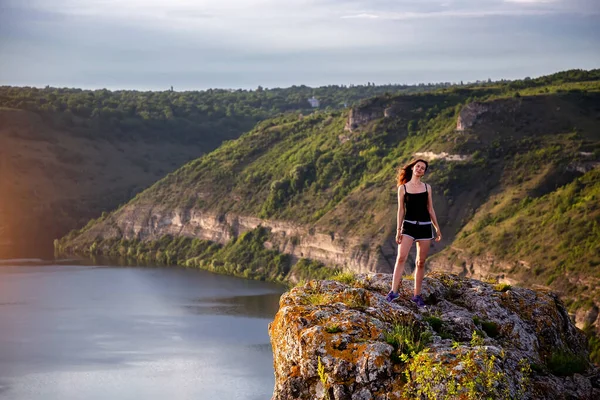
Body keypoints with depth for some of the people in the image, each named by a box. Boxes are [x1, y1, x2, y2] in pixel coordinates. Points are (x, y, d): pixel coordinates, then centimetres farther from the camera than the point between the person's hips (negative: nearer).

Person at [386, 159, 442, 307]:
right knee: (401, 257, -17)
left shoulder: (427, 188, 9)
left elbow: (430, 209, 13)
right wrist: (398, 230, -3)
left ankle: (417, 295, 10)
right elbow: (401, 209, 2)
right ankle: (394, 291, -19)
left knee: (421, 262, 4)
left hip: (425, 226, 3)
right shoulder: (403, 188, 2)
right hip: (409, 225, -3)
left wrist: (437, 228, 10)